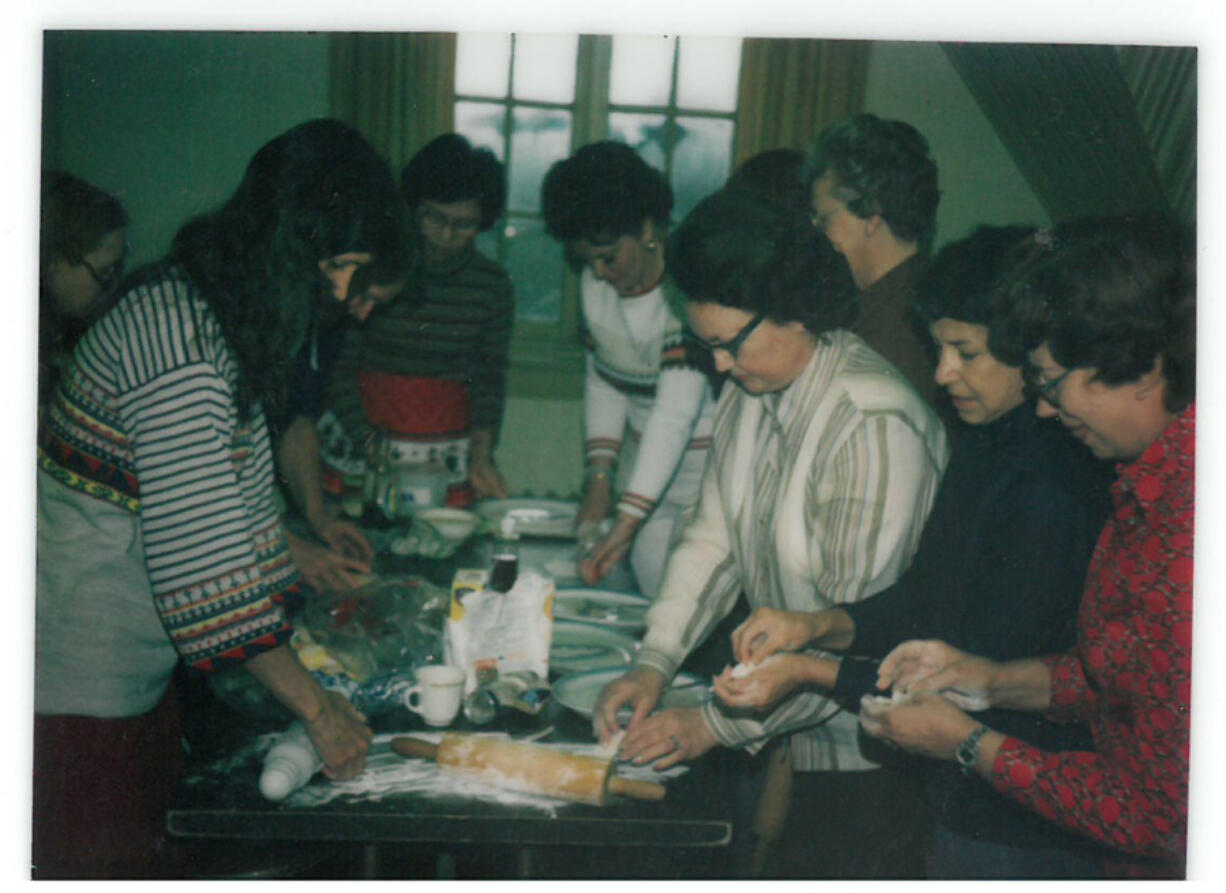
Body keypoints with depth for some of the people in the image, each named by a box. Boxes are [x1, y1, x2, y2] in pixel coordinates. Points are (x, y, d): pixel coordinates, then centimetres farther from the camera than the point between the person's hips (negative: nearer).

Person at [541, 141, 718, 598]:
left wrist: (626, 525, -34)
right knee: (647, 607, 7)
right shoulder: (595, 284, 1)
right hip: (645, 465, 6)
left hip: (709, 466, -6)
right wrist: (599, 476, -3)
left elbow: (678, 411, -29)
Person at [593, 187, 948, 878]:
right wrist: (655, 662, -5)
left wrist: (716, 725, -20)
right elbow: (716, 537, 7)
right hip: (790, 734, 7)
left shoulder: (875, 425, -26)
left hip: (862, 751, -7)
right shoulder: (752, 392, 1)